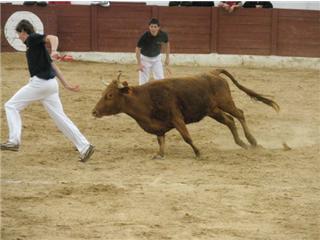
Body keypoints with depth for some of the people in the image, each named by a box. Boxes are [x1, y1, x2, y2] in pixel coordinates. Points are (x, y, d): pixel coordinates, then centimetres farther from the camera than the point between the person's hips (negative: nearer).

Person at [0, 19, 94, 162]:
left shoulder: (32, 39, -1)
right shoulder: (36, 45, 24)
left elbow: (53, 38, -18)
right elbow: (53, 66, 23)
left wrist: (54, 51, -39)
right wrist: (66, 85, 21)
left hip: (39, 82, -9)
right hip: (50, 84, 9)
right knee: (60, 117, 7)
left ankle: (14, 141, -9)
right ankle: (84, 146, 0)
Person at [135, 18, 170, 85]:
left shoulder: (163, 35, -21)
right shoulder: (145, 36, -29)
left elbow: (166, 44, 2)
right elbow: (138, 49, -16)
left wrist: (167, 58, 6)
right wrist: (139, 64, -17)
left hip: (157, 58, 3)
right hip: (145, 58, -3)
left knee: (160, 79, 0)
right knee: (143, 80, -4)